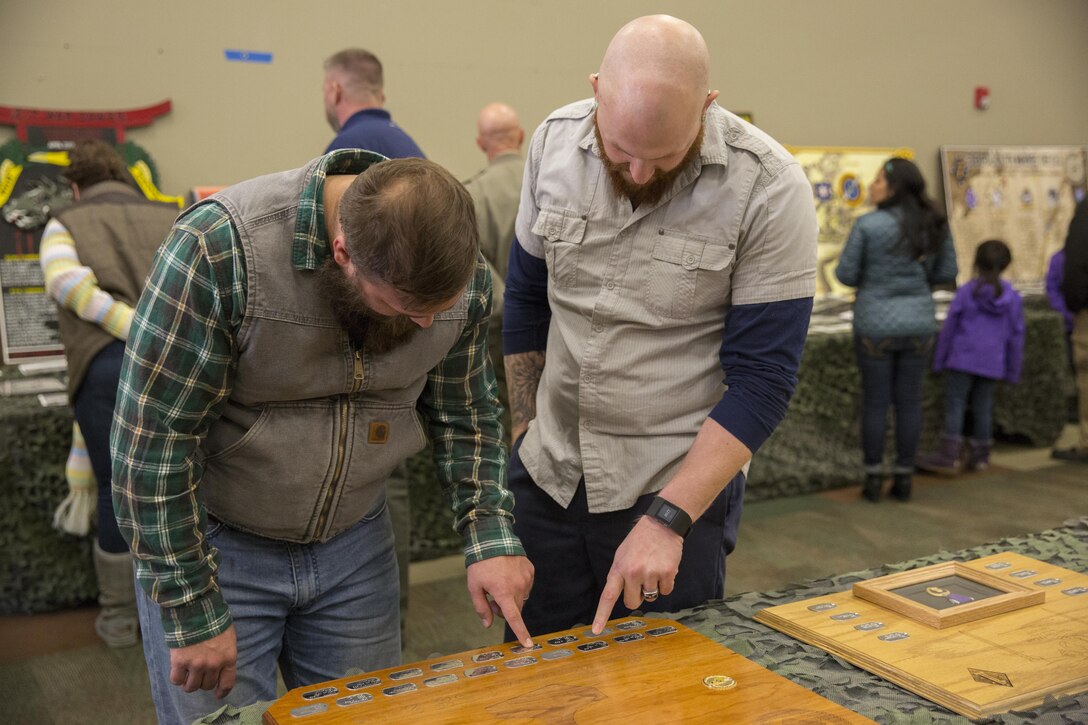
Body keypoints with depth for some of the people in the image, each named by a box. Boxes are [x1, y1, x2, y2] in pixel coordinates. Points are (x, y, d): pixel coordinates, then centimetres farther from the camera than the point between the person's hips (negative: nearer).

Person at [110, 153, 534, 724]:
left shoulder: (464, 273, -13)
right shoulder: (217, 248, -28)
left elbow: (464, 416, 3)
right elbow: (151, 440, -22)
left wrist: (490, 540, -8)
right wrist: (194, 616, -17)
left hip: (354, 544, 4)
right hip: (215, 543, -3)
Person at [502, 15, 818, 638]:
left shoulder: (769, 189, -18)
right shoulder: (555, 143, -5)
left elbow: (761, 380, -17)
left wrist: (667, 519, -21)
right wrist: (523, 432, 9)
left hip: (680, 486, -4)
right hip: (546, 476, 4)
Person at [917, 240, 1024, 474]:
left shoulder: (965, 292, -8)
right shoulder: (1013, 297, 1)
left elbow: (949, 328, -4)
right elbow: (1016, 337, 6)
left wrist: (939, 360, 6)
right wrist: (1013, 371, 15)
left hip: (963, 360, -3)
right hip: (992, 364, 3)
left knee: (954, 403, -1)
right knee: (983, 406, 10)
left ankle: (949, 455, -6)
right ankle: (979, 456, 16)